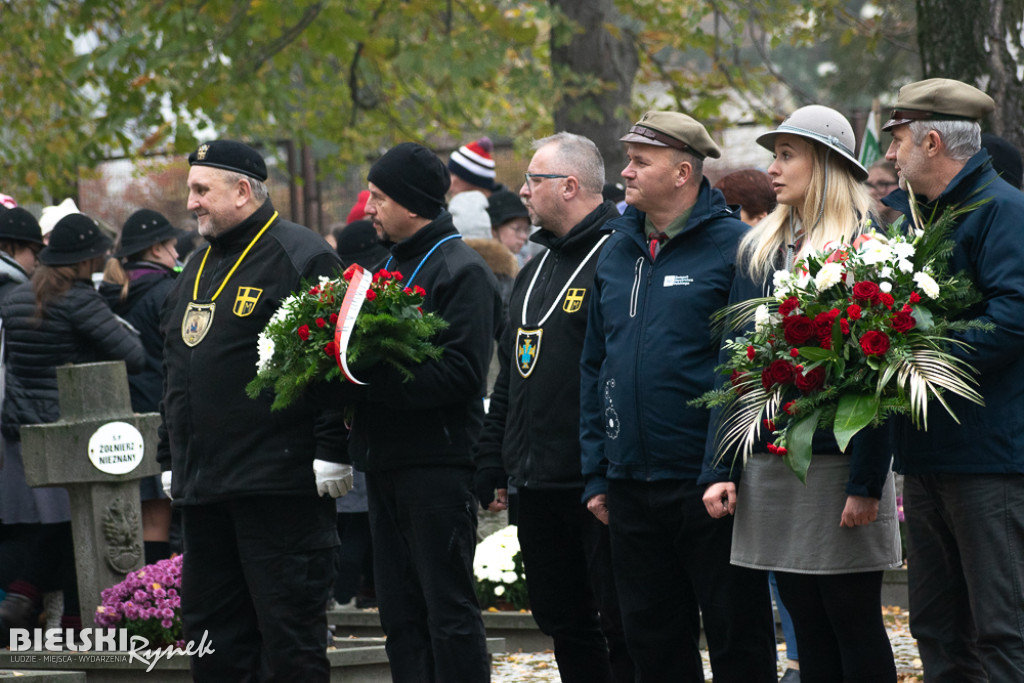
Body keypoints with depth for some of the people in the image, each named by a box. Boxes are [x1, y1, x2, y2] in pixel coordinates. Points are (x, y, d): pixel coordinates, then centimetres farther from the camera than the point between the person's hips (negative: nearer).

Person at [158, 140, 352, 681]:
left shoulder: (300, 257, -7)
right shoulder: (201, 266, 20)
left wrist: (331, 453, -18)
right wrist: (171, 459, 25)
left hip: (278, 488, -9)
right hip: (203, 490, 9)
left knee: (289, 636, -5)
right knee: (213, 636, 10)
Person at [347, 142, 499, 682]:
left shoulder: (461, 272, -10)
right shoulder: (391, 265, 18)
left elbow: (460, 373, -20)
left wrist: (371, 378, -23)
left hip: (437, 464, -9)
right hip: (386, 463, 9)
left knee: (449, 610, -6)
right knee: (400, 611, 10)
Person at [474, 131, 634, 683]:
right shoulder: (536, 271, 19)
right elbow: (510, 378, 24)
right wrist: (491, 464, 19)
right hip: (537, 486, 9)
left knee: (620, 626, -3)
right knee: (562, 619, 13)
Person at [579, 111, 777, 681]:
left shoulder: (733, 247, -8)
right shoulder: (617, 253, 13)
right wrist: (595, 474, 12)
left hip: (708, 484, -7)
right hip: (630, 483, 7)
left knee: (737, 635, 1)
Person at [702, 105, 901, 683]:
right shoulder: (759, 250, 13)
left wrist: (867, 482, -17)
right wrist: (719, 470, 5)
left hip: (839, 464, -6)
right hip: (769, 466, 6)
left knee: (854, 623, -2)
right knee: (807, 626, 9)